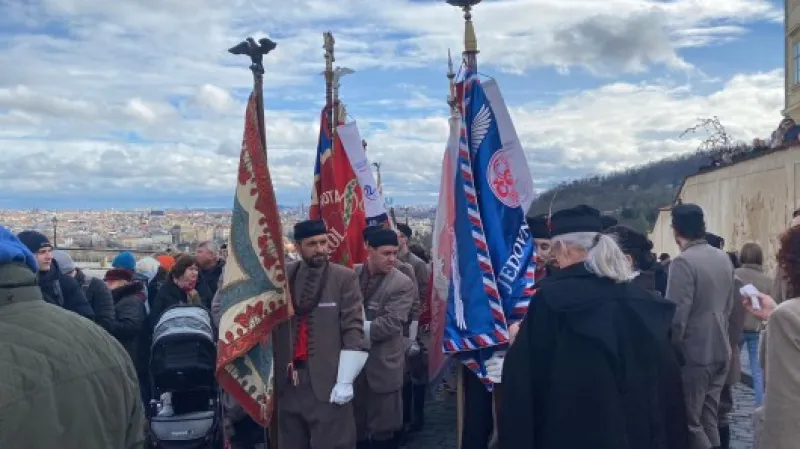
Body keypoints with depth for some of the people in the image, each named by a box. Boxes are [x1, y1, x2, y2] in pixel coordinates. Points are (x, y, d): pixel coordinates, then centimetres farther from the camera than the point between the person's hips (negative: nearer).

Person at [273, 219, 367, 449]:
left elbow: (353, 331, -7)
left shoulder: (344, 277, -4)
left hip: (327, 382, -3)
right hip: (287, 381, 4)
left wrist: (345, 381, -11)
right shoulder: (283, 276, 4)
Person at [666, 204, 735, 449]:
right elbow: (728, 307, 15)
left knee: (689, 421, 1)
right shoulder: (724, 258, 6)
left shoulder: (683, 262, -18)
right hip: (721, 351, 8)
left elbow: (677, 316, -20)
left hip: (693, 354, -8)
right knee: (709, 418, 17)